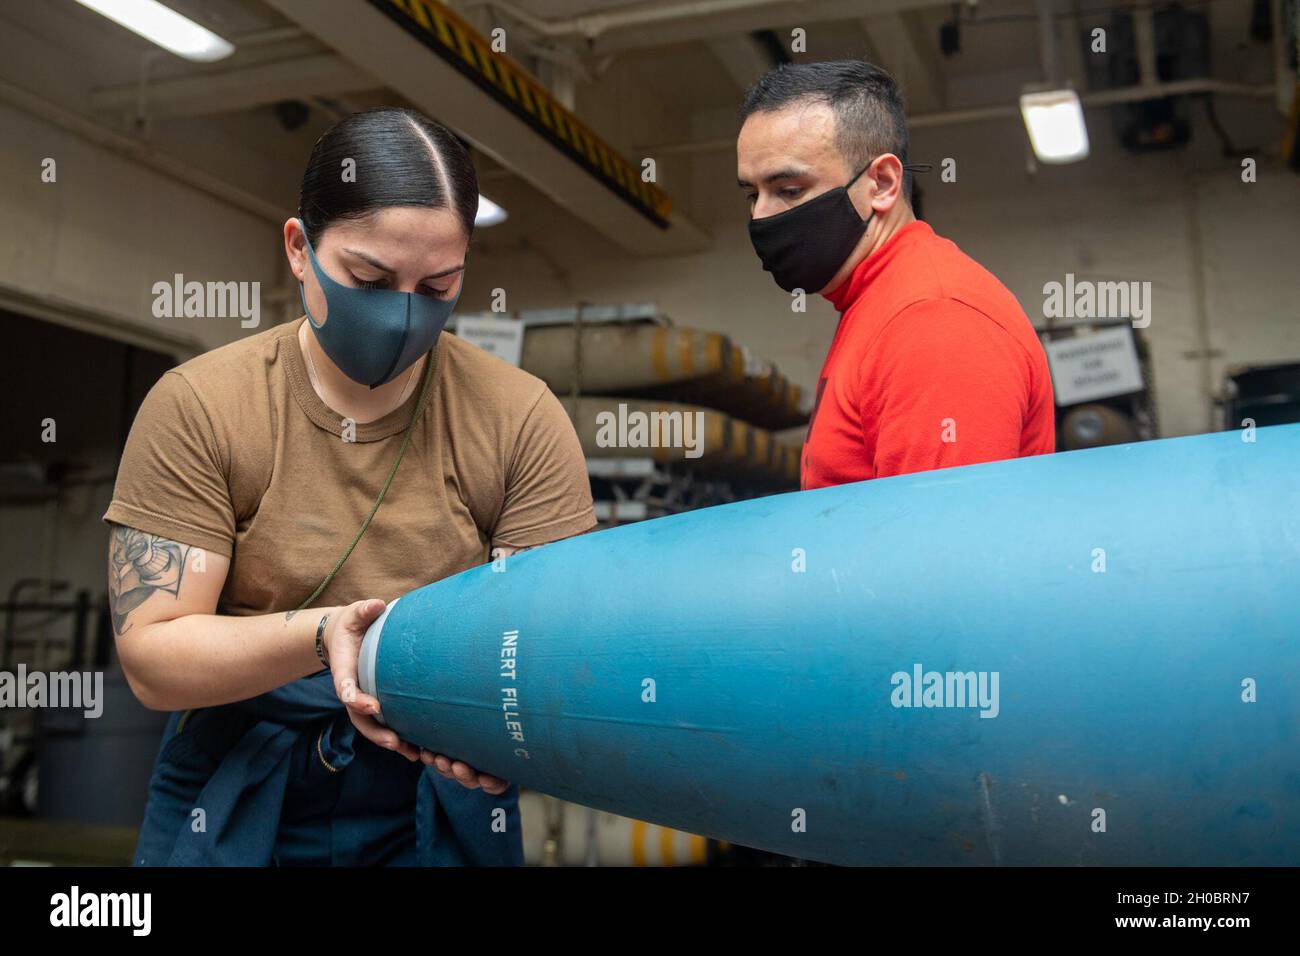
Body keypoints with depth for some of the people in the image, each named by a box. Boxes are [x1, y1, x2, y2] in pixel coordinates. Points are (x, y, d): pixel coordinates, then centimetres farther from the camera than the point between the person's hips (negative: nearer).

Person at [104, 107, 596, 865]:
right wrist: (320, 634, -31)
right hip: (232, 817, 0)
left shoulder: (520, 418, -12)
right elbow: (151, 656, -13)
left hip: (444, 815, 0)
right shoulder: (197, 408, -12)